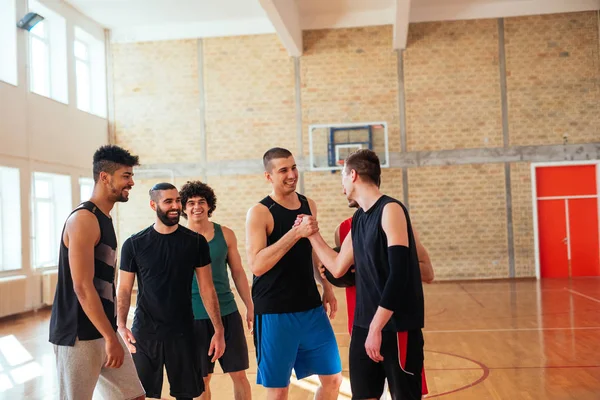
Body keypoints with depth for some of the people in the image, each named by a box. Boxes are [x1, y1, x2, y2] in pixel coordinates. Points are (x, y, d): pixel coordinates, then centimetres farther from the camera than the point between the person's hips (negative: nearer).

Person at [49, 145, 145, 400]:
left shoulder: (105, 219, 13)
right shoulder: (84, 219, -16)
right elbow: (82, 287, -22)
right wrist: (111, 338, -21)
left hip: (102, 330, 9)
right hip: (79, 335, -9)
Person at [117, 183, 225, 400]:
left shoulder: (196, 242, -1)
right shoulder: (134, 244, -3)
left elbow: (207, 288, 1)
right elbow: (124, 289, 0)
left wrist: (219, 330, -4)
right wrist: (121, 325, -16)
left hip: (182, 333, 1)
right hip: (144, 333, 0)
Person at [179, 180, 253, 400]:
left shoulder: (225, 234, 2)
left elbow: (238, 272, 8)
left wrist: (250, 307, 5)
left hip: (227, 312, 2)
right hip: (194, 316, -2)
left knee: (239, 375, 6)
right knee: (201, 379, 8)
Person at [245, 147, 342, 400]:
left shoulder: (308, 205, 8)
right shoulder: (259, 213, -12)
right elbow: (257, 265, -23)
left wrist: (326, 287, 13)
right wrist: (295, 233, -27)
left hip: (311, 308, 6)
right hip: (274, 313, -6)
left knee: (332, 379, 11)